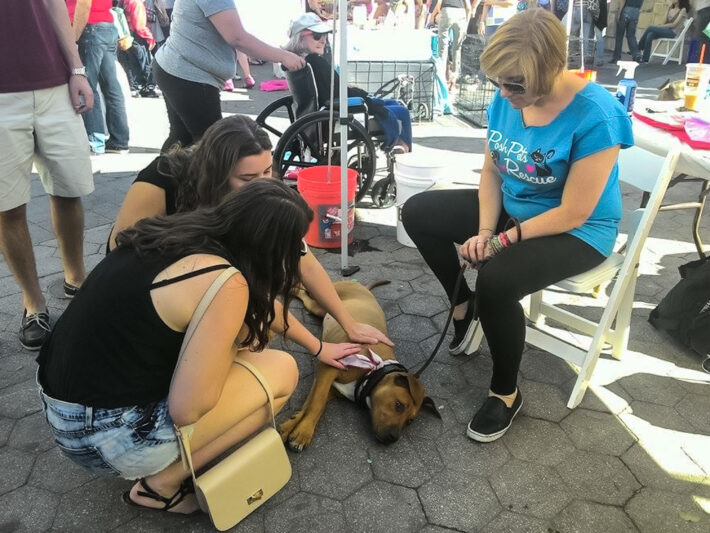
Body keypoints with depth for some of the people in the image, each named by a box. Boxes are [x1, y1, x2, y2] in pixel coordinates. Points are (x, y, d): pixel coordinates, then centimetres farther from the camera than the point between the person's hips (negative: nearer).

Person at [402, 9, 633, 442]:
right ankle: (464, 305, 16)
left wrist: (502, 241, -20)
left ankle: (506, 393, -8)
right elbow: (491, 171, 1)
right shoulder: (506, 98, -9)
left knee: (498, 280, -35)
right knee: (418, 212, 1)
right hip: (509, 208, 7)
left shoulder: (596, 116, -28)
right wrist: (484, 232, -13)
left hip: (578, 232, -7)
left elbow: (573, 214, -25)